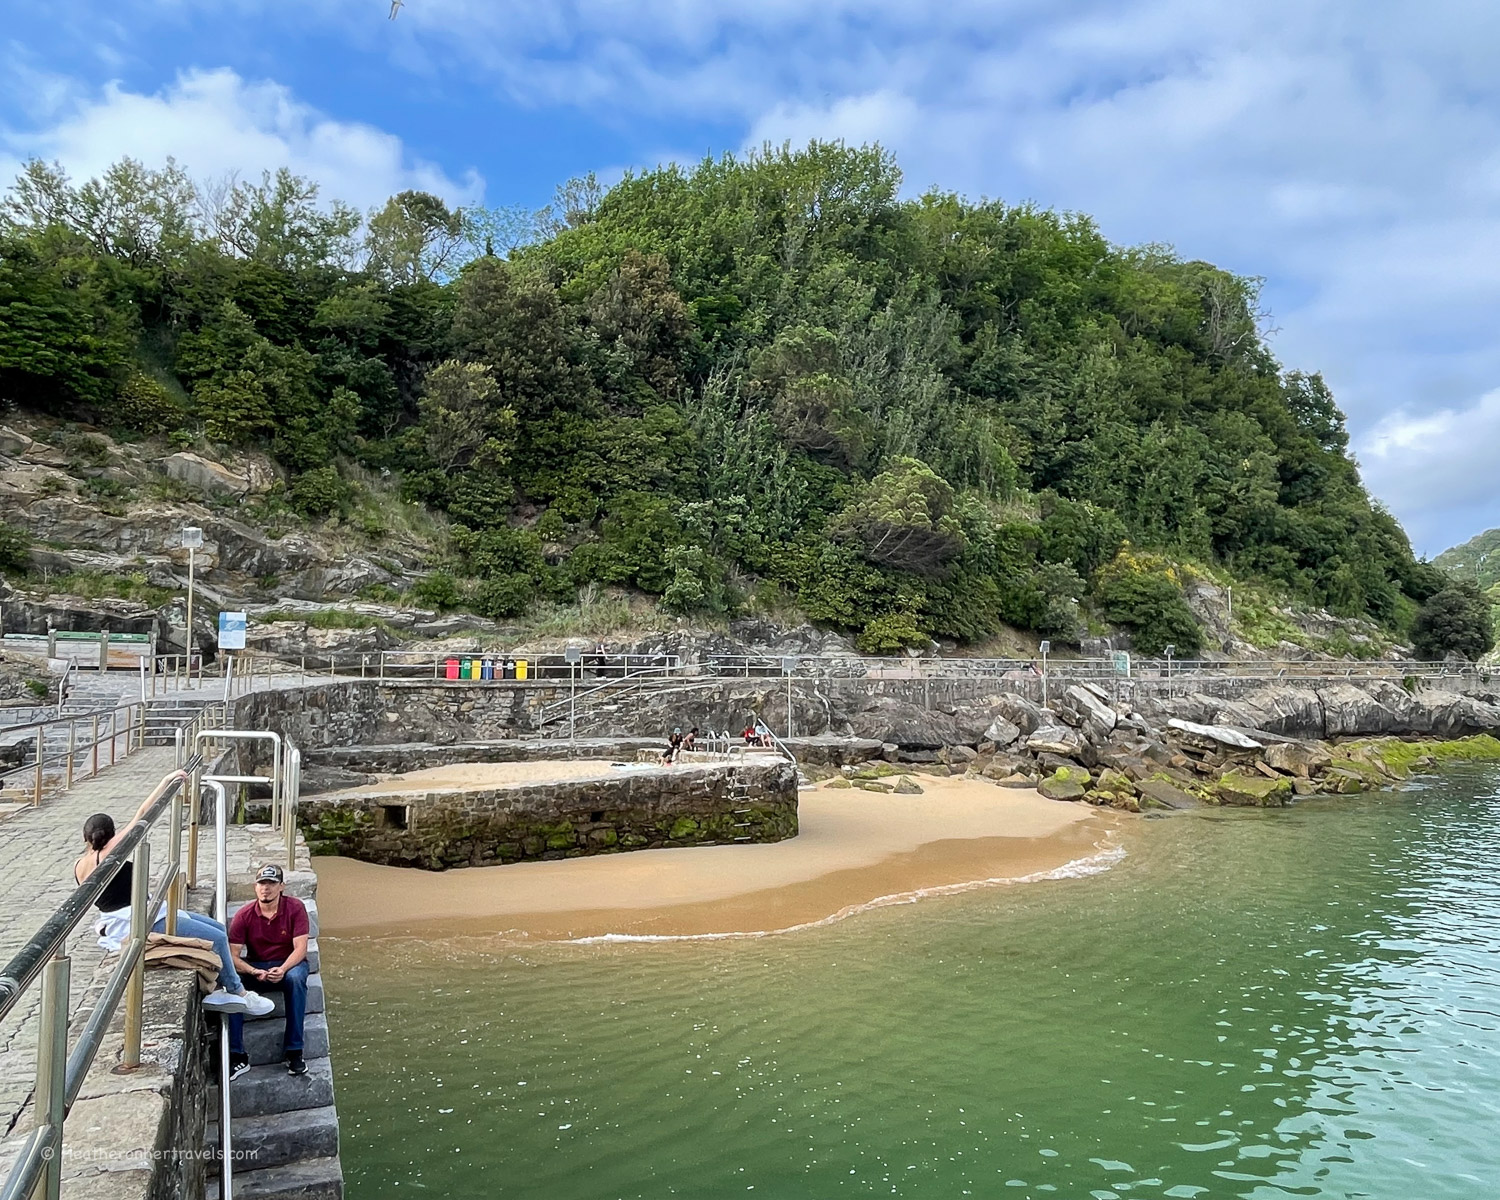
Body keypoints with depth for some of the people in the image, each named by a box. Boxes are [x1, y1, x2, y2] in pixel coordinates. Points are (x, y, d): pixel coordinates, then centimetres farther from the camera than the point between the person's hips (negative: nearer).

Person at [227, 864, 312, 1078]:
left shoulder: (295, 908, -11)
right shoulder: (243, 916, -8)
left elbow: (300, 948, -15)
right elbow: (232, 955, -13)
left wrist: (282, 969, -35)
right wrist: (254, 972, -32)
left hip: (288, 964, -2)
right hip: (255, 966, 2)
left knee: (296, 978, -36)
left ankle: (294, 1053, -28)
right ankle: (238, 1057, -20)